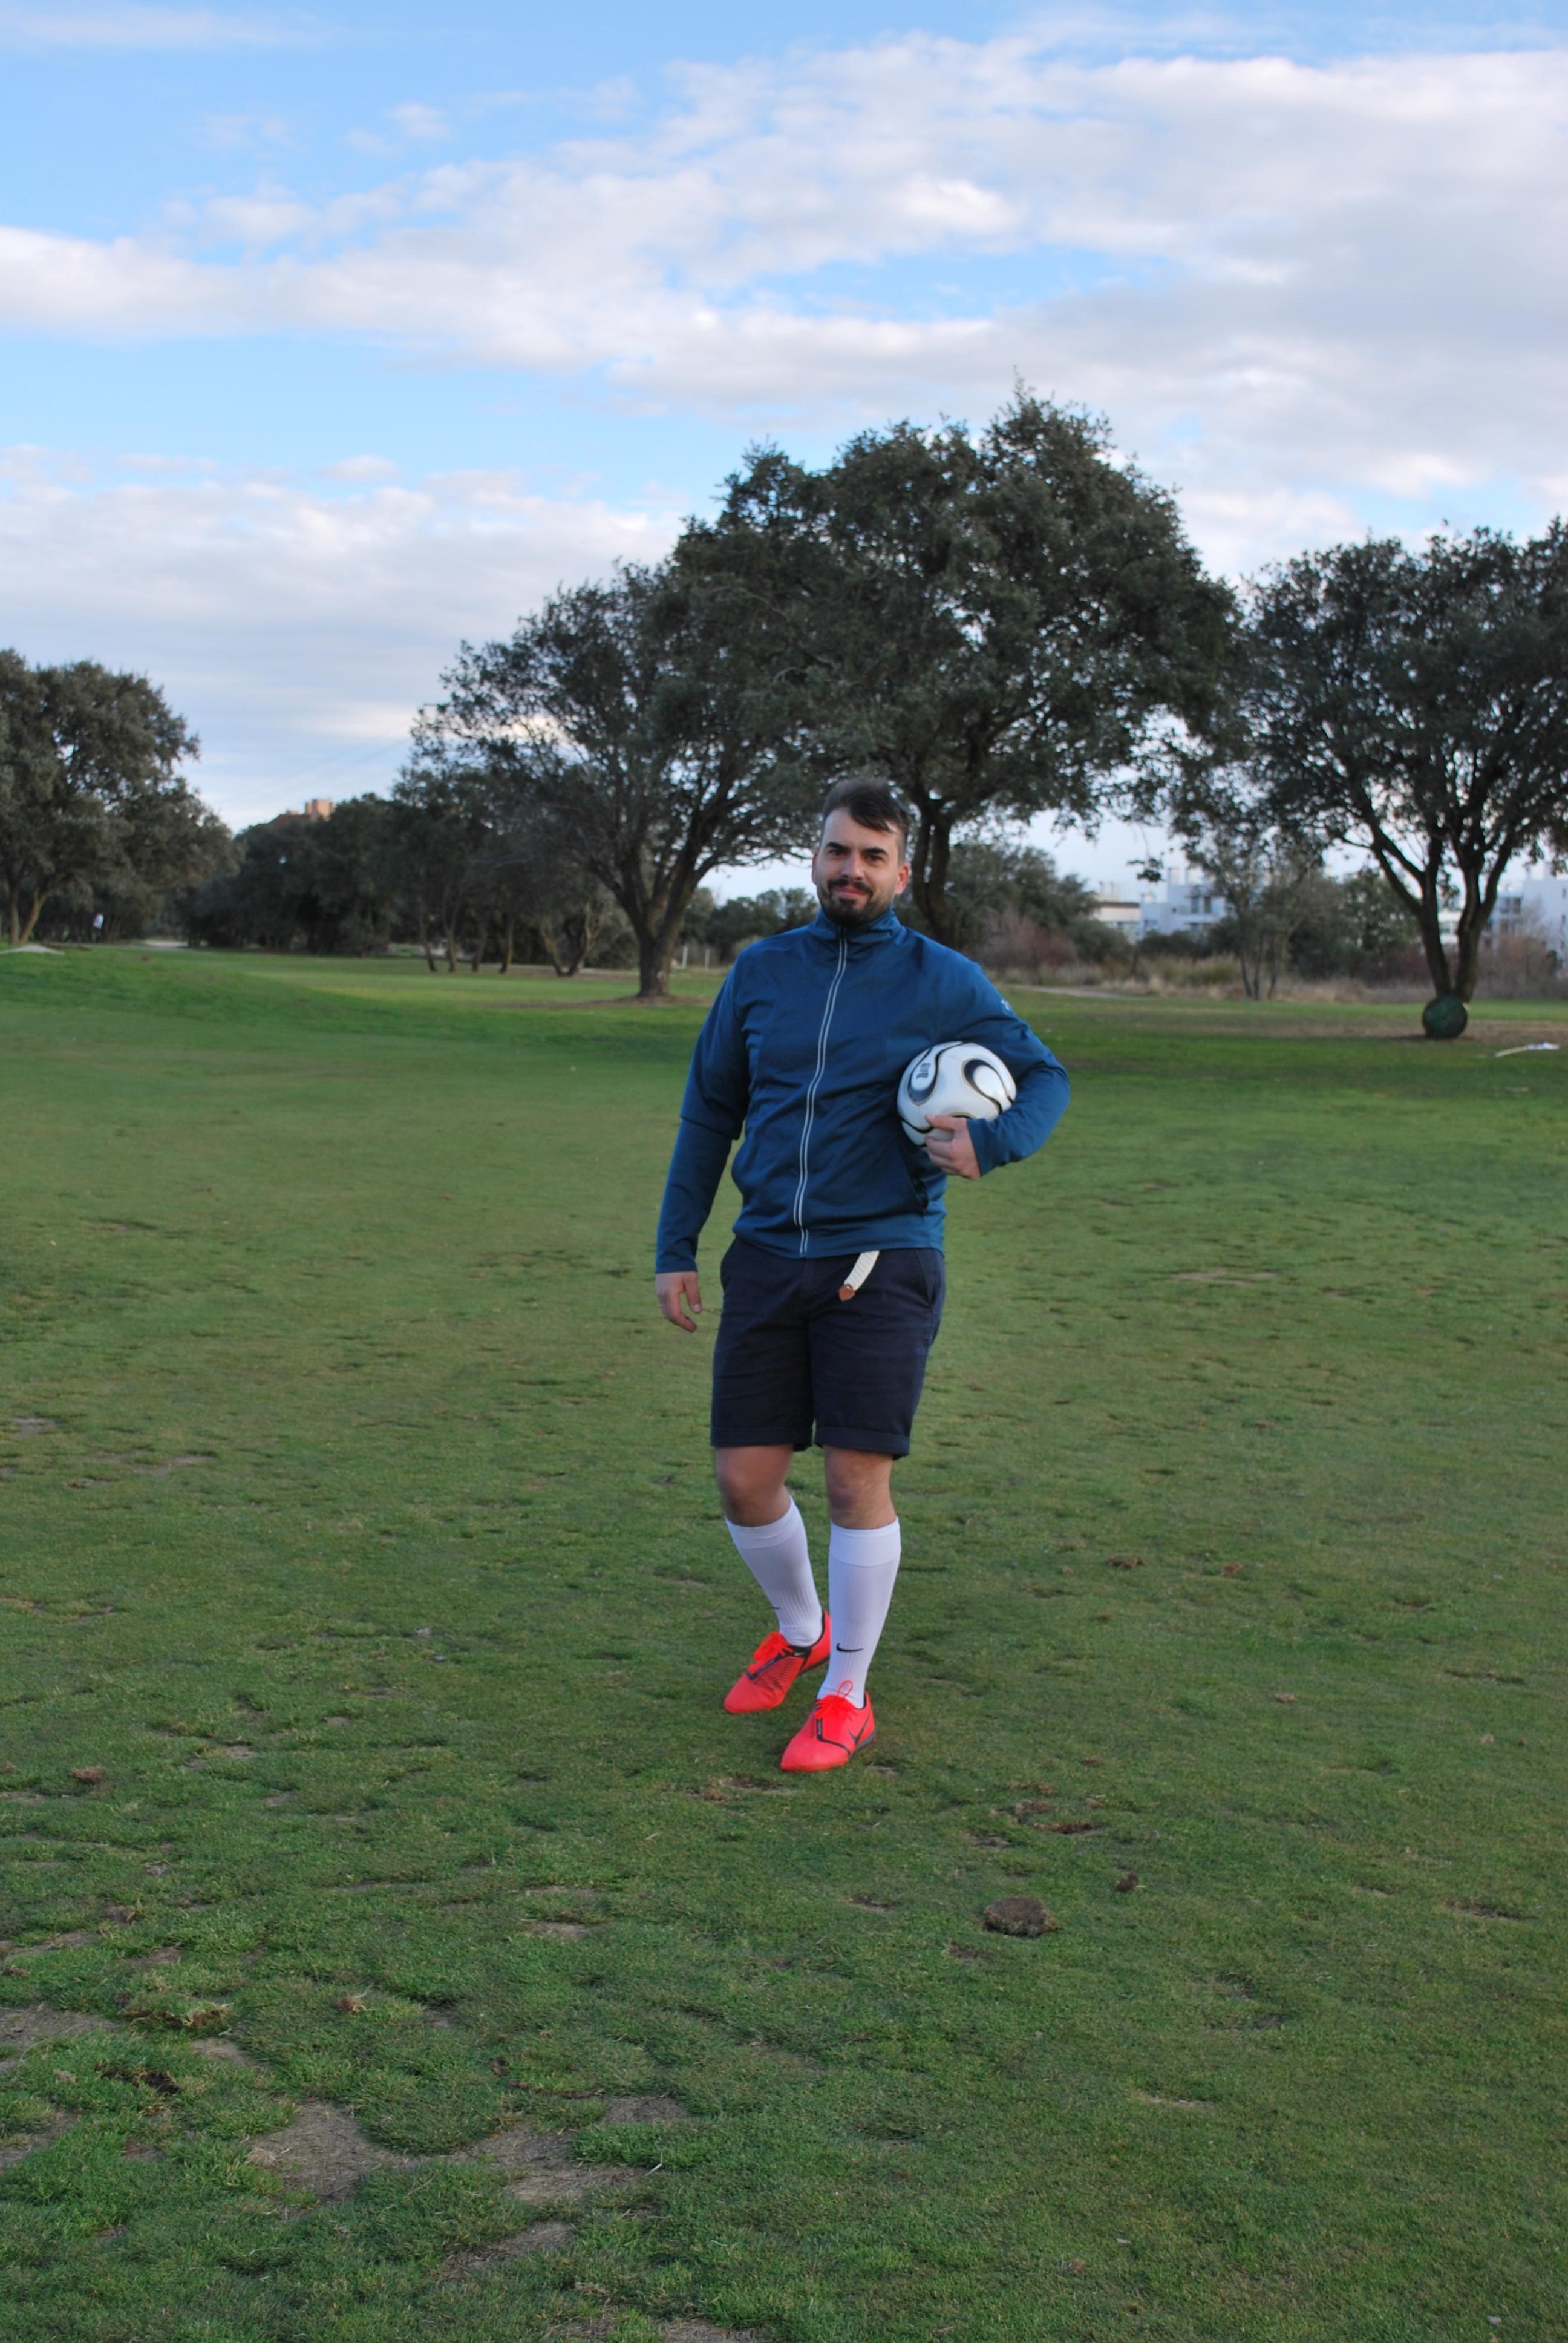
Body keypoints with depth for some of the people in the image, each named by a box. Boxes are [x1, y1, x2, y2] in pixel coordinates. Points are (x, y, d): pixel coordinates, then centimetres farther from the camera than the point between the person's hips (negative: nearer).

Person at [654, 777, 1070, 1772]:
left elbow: (1045, 1077, 5)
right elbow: (709, 1112, 14)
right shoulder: (762, 970, 9)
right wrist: (677, 1248, 10)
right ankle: (801, 1630, 34)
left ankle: (847, 1696, 15)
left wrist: (990, 1145, -17)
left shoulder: (943, 981, 0)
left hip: (881, 1263, -3)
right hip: (767, 1259, 3)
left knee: (858, 1482, -5)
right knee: (745, 1479, 4)